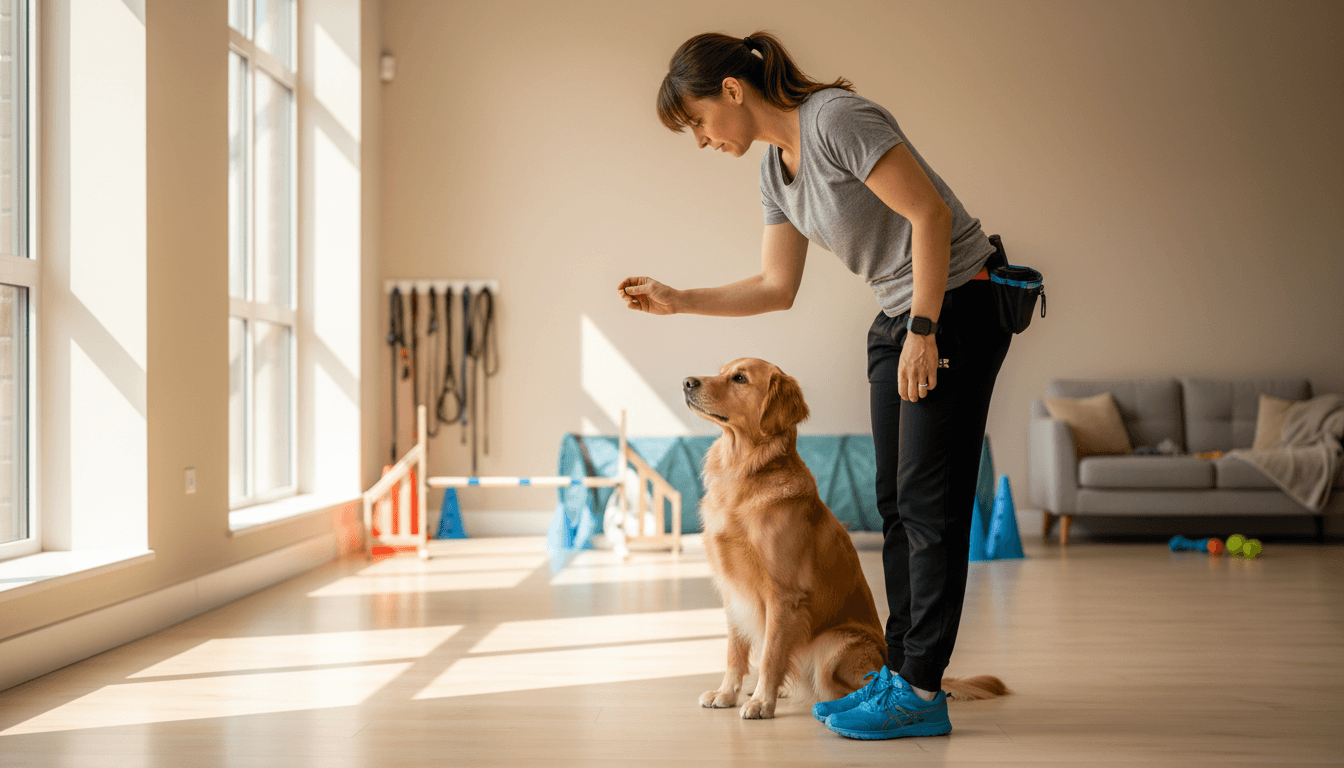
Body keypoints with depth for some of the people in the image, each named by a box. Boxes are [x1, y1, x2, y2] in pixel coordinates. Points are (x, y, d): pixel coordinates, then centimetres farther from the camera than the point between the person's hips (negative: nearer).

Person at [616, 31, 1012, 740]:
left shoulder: (835, 118, -17)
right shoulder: (775, 171, 9)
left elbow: (930, 212, -21)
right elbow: (776, 288, 13)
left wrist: (923, 330, -23)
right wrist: (676, 301, 8)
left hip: (957, 305, -9)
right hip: (900, 317, 9)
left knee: (928, 498, -8)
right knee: (896, 501, 9)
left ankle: (922, 692, -2)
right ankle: (900, 671, 17)